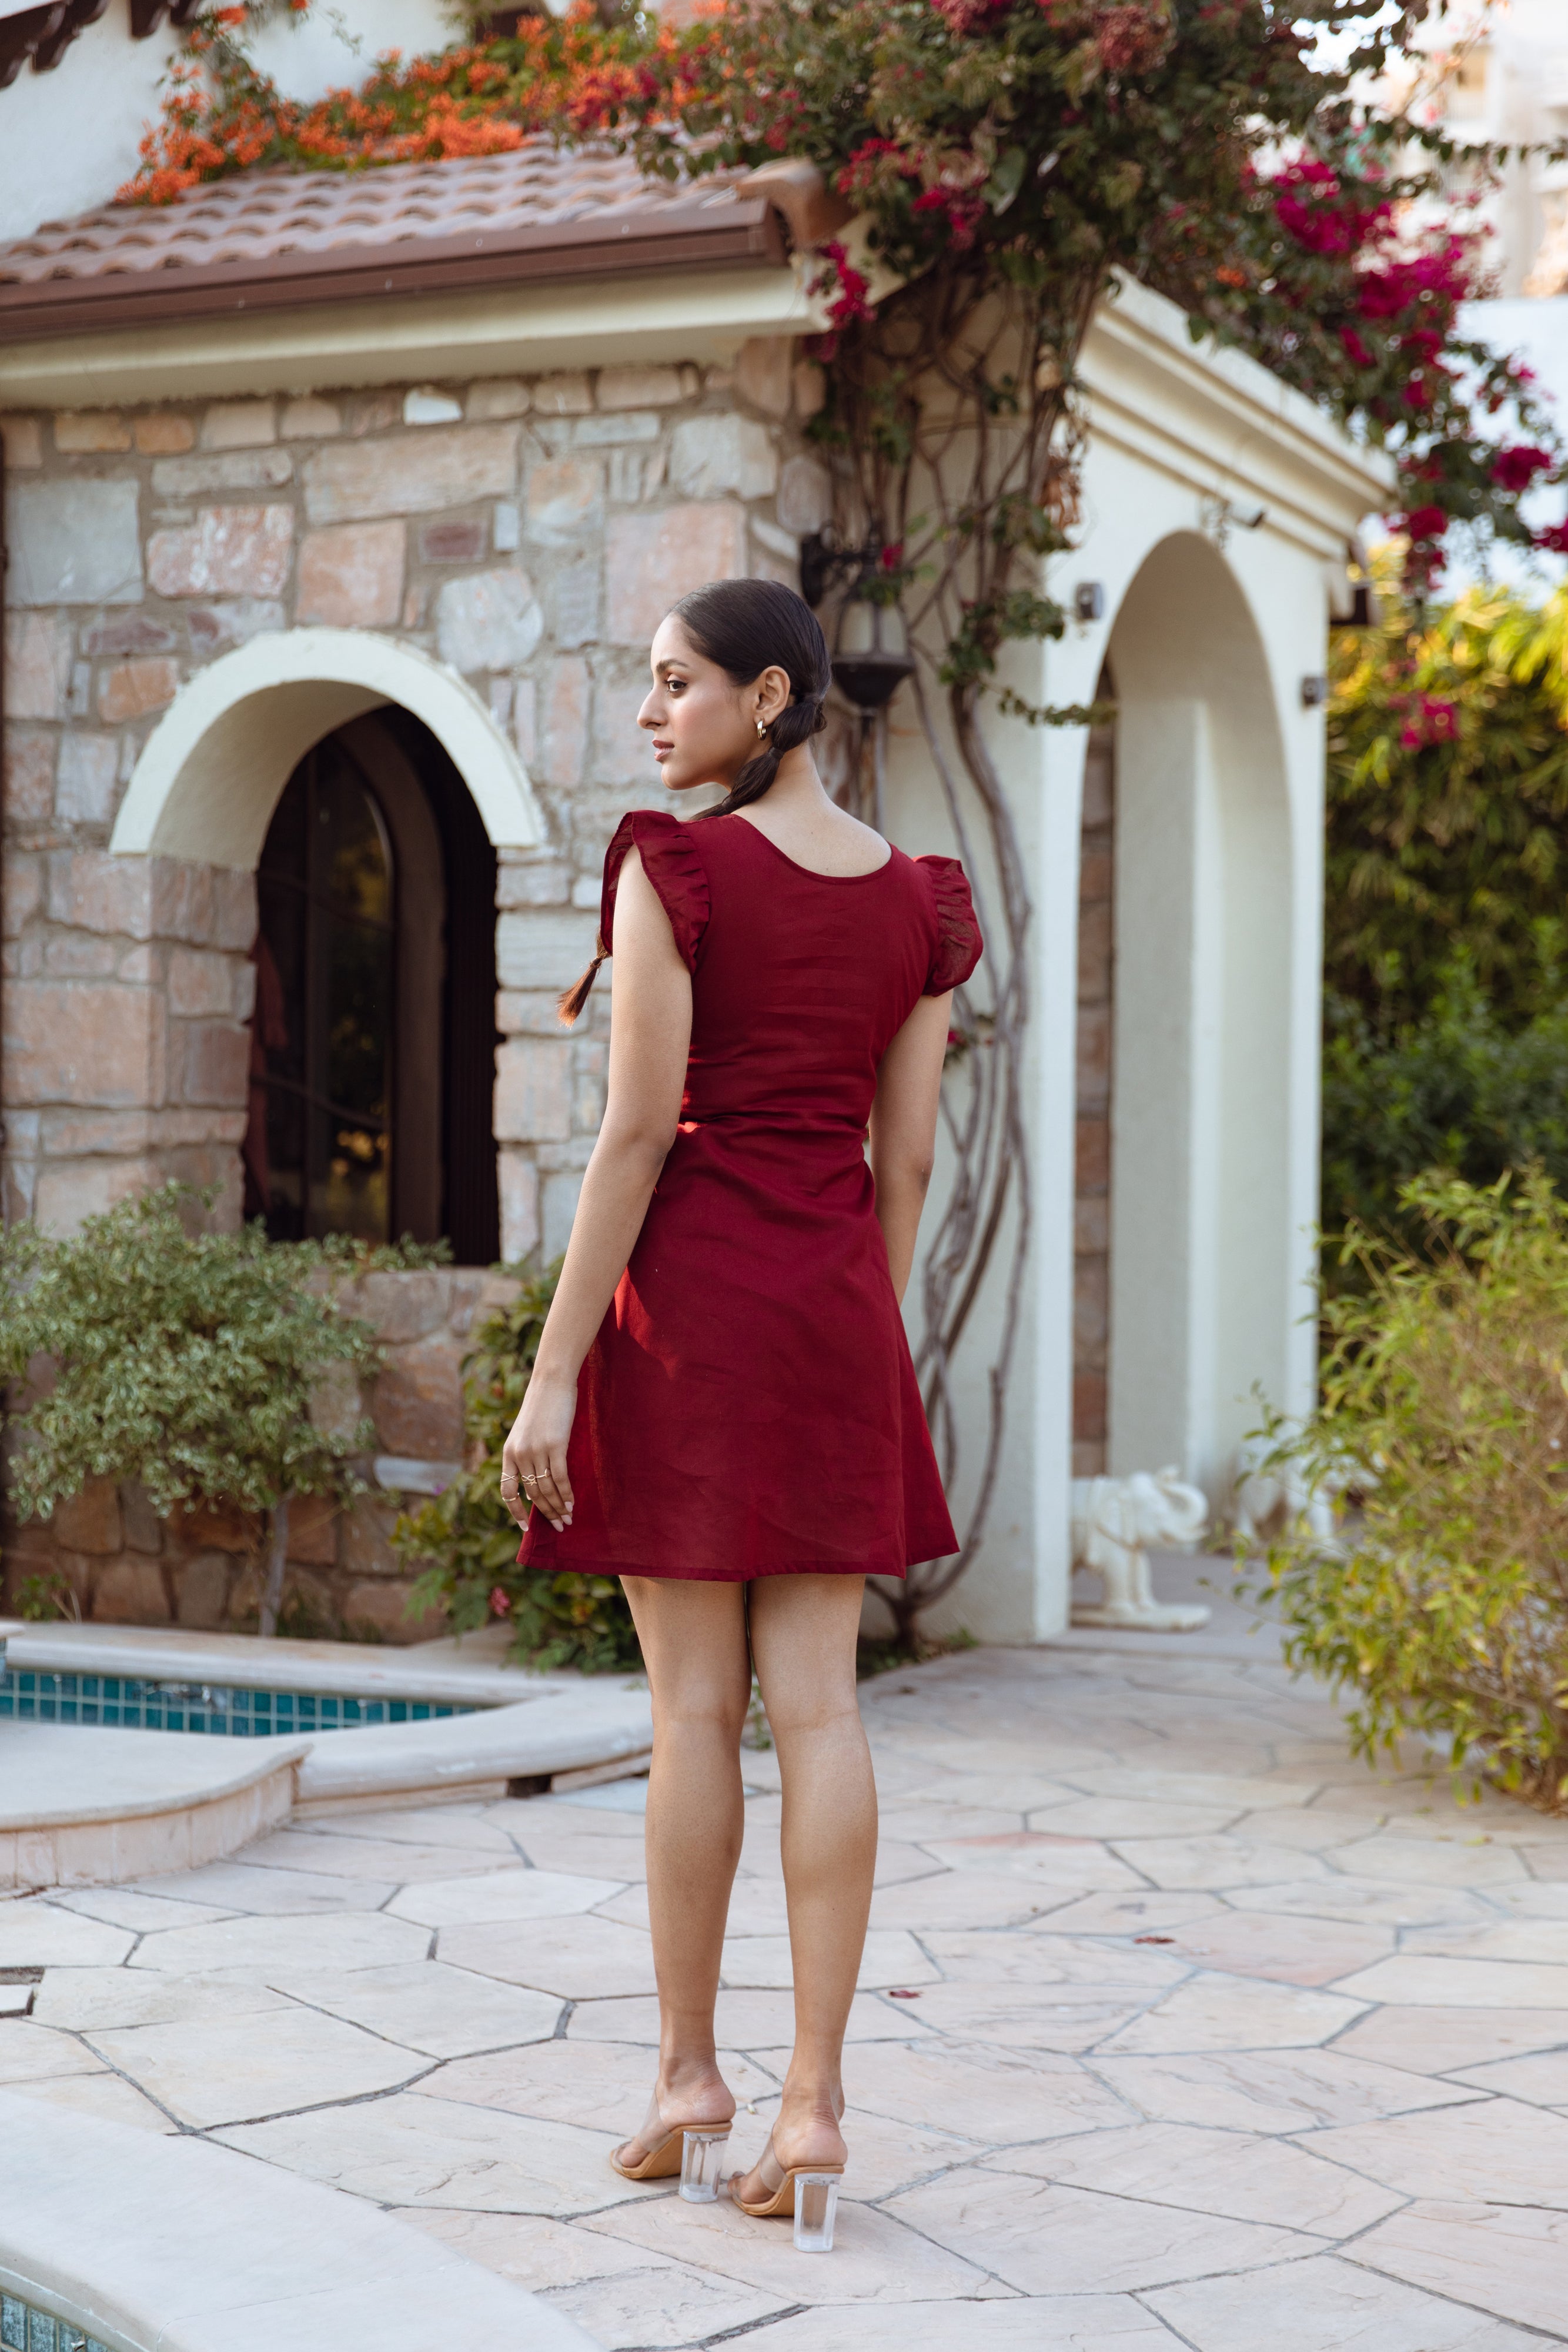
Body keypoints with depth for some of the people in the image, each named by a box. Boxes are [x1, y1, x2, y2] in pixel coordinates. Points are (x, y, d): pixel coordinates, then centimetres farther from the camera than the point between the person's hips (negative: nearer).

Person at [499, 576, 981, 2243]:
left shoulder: (675, 869, -9)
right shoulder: (918, 900, 7)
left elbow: (638, 1132, -14)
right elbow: (906, 1163, 9)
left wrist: (555, 1375, -11)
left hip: (687, 1293, -4)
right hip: (839, 1302, 4)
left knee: (695, 1703, 3)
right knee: (818, 1703, 2)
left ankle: (687, 2078, 13)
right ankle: (814, 2102, 1)